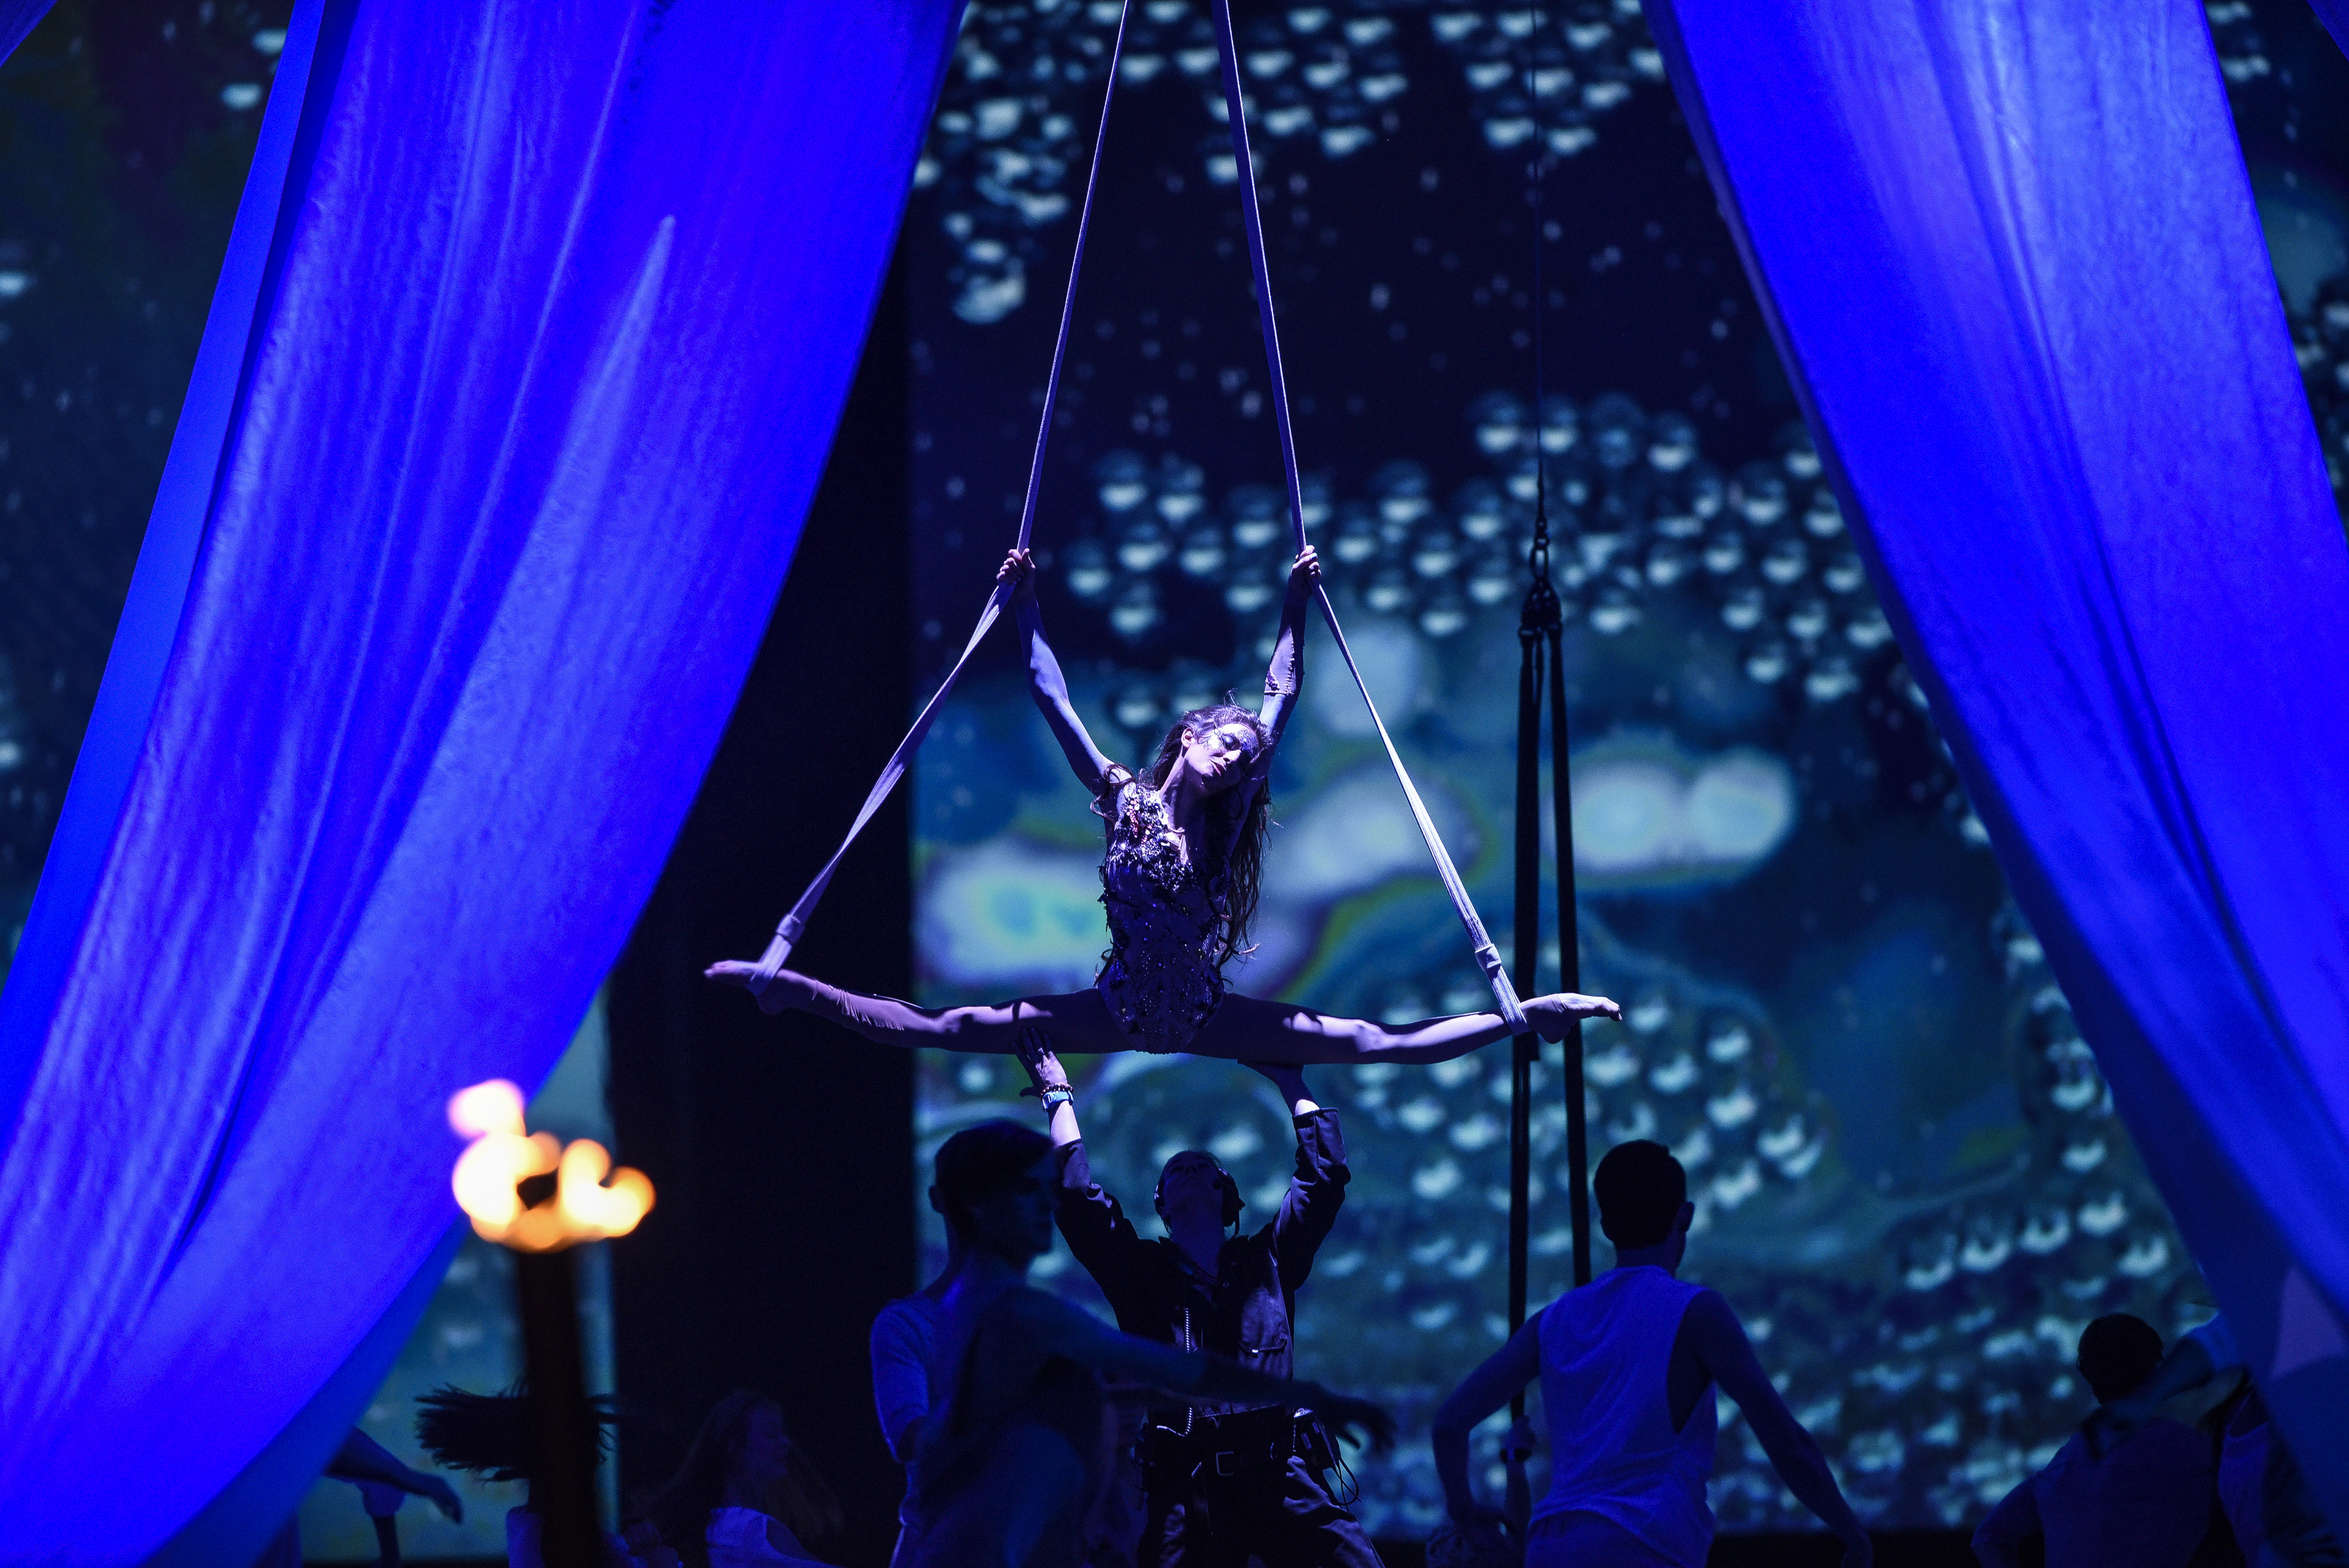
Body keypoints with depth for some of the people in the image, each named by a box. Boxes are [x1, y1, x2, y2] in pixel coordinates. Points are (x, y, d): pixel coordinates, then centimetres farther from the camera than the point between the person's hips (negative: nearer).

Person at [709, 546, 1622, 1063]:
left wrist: (1297, 603, 8)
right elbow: (1052, 699, -3)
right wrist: (1025, 606, -3)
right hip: (1121, 1009, -2)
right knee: (939, 1029, -10)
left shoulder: (1225, 825, 1)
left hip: (1204, 1017, 2)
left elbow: (1282, 700, 6)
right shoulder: (1125, 801, -4)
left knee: (1379, 1043, -8)